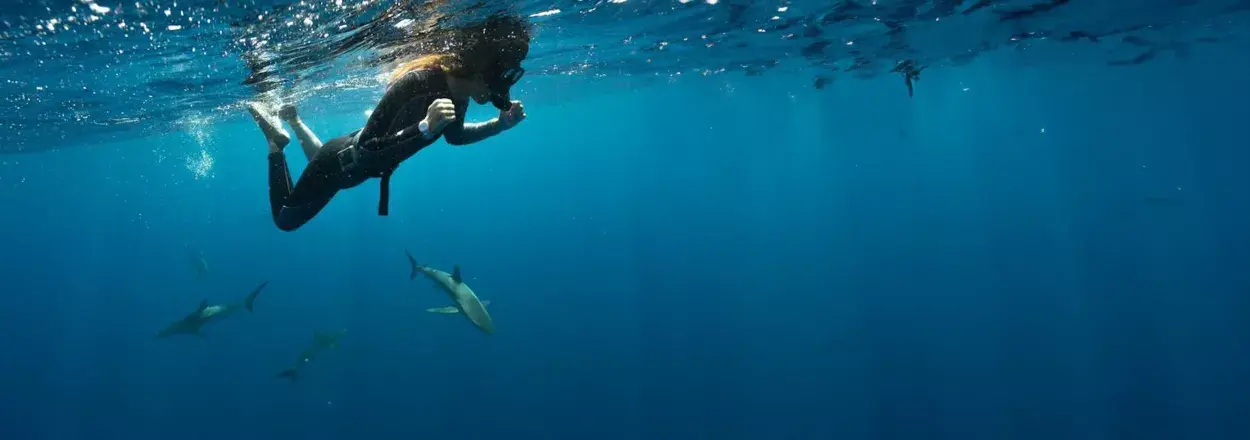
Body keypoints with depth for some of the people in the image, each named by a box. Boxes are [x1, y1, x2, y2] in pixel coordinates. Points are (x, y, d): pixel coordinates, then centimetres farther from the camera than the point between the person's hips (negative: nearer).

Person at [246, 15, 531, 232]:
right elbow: (364, 153, -41)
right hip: (339, 160, -8)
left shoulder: (459, 90, -16)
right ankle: (275, 142, 26)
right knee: (285, 219, 18)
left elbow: (454, 135, 6)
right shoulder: (418, 83, -40)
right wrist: (424, 127, -52)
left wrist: (499, 125, -8)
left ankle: (292, 120, 46)